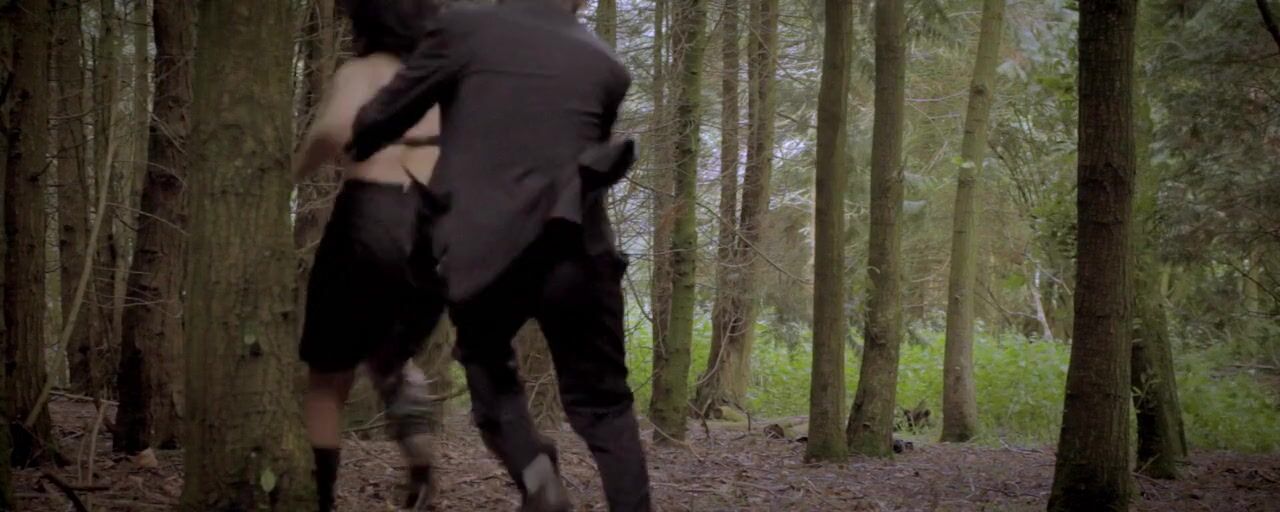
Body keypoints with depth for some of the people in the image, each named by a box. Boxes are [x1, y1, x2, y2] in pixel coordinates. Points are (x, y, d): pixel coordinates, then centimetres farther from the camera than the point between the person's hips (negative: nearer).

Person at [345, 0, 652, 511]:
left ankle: (533, 471, 3)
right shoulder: (606, 65, 12)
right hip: (577, 252, 1)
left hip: (484, 251, -1)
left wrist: (350, 155, 32)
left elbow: (380, 119, 10)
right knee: (602, 404, 15)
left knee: (486, 363, 27)